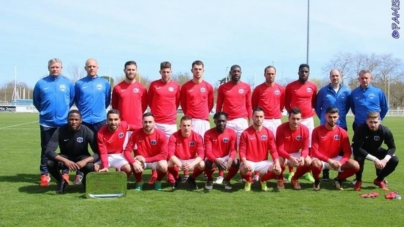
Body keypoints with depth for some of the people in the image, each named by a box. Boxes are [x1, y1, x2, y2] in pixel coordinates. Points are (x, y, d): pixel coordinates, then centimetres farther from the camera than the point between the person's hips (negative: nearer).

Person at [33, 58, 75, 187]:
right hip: (46, 122, 0)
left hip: (64, 122, 0)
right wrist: (45, 111, 12)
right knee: (46, 149, 6)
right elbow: (36, 101, 11)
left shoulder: (68, 83, -1)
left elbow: (72, 99, 12)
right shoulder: (41, 83, -1)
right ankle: (44, 174, 13)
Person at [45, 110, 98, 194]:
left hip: (82, 157, -1)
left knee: (90, 166, -34)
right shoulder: (60, 131, -20)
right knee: (50, 163, -30)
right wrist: (65, 161, -43)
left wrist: (85, 161, -43)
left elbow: (99, 152, -23)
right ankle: (62, 181, 2)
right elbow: (49, 151, -27)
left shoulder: (87, 131, -21)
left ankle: (86, 181, 4)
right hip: (65, 157, 1)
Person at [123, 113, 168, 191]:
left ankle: (158, 181, 3)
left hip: (156, 161, -1)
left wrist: (146, 159, -22)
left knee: (163, 166, -33)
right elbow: (127, 151, -14)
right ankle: (139, 181, 2)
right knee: (135, 165, -33)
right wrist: (134, 162, -33)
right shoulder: (136, 134, -13)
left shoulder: (161, 135, -17)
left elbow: (164, 155, -18)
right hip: (141, 160, 1)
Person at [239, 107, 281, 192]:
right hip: (249, 162, -3)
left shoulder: (269, 133, 1)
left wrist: (277, 163, -18)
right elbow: (242, 151, -8)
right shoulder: (245, 133, -7)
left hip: (263, 162, 3)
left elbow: (273, 150, -1)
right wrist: (245, 162, -27)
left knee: (278, 170, -23)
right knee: (244, 169, -37)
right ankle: (248, 181, 3)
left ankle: (263, 180, 12)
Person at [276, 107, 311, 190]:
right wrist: (290, 157, -41)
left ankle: (295, 179, 5)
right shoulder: (281, 128, -24)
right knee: (280, 160, -37)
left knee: (308, 161, -24)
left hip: (296, 154, 3)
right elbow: (279, 149, -24)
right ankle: (280, 179, -1)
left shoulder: (305, 129, -15)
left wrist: (302, 157, -34)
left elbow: (305, 148, -11)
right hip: (283, 154, -3)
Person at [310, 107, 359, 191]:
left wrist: (340, 162, -25)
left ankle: (338, 179, 8)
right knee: (315, 163, -40)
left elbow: (347, 152, -5)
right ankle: (317, 181, -5)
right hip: (320, 159, -3)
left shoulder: (342, 132, -5)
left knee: (356, 166, -21)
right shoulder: (317, 131, -11)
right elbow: (314, 151, -14)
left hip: (336, 159, 3)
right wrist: (328, 160, -26)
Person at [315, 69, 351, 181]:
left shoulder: (346, 91, 3)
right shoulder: (323, 91, -1)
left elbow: (348, 105, 15)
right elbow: (317, 106, 6)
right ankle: (325, 173, 8)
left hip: (341, 125, 2)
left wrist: (342, 115, 12)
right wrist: (323, 117, 7)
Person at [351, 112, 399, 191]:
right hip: (361, 151, -3)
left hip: (375, 150, 4)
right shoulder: (360, 129, -33)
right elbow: (357, 148, -35)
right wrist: (374, 159, -41)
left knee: (394, 160, -17)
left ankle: (379, 180, 9)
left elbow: (392, 147, -13)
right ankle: (358, 181, -7)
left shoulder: (385, 131, -23)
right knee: (359, 158, -38)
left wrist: (385, 160, -32)